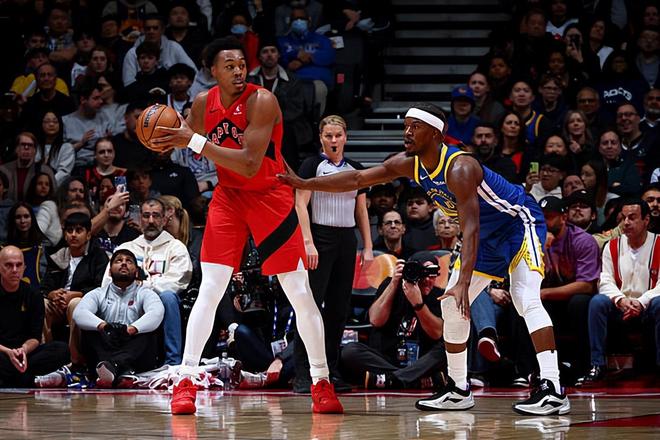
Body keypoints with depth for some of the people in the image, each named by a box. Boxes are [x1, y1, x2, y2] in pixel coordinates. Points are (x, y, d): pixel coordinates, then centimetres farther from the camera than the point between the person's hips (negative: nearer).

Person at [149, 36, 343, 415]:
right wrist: (168, 140, -12)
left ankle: (322, 383, 11)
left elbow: (250, 165, -30)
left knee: (300, 294, 0)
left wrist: (195, 142, -33)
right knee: (209, 291, -7)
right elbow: (187, 136, 13)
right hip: (229, 198, 3)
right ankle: (186, 381, -3)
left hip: (271, 196, -3)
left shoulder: (262, 101, -22)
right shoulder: (203, 103, -6)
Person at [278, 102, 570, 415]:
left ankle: (552, 391, -34)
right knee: (452, 305, 9)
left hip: (519, 222, -10)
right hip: (488, 235, 10)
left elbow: (470, 229, -37)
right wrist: (302, 184, -9)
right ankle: (458, 390, 20)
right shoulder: (409, 164, -6)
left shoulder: (459, 168, -31)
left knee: (526, 298, -27)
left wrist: (464, 282, -46)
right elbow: (358, 179, -2)